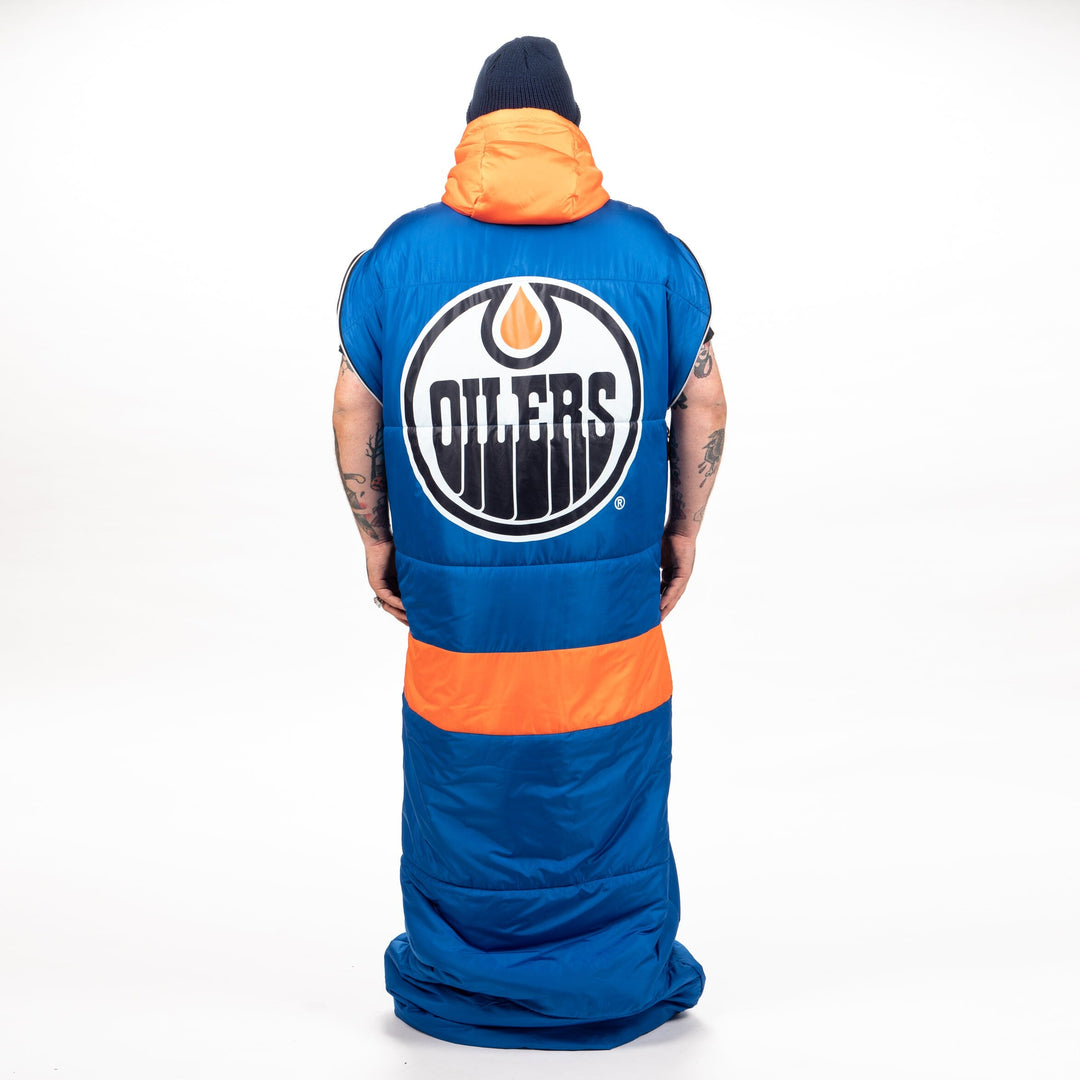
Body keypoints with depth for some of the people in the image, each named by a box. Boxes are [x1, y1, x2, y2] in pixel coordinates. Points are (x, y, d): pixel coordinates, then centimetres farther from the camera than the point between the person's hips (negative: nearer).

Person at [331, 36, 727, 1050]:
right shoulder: (652, 250, -1)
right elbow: (704, 405, 4)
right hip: (611, 599, 0)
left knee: (460, 796, 17)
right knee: (609, 796, 15)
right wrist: (683, 530, 15)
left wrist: (375, 538, 15)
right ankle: (624, 984, 33)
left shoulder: (397, 254, 0)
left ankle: (452, 985, 36)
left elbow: (353, 411, 4)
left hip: (451, 599, 1)